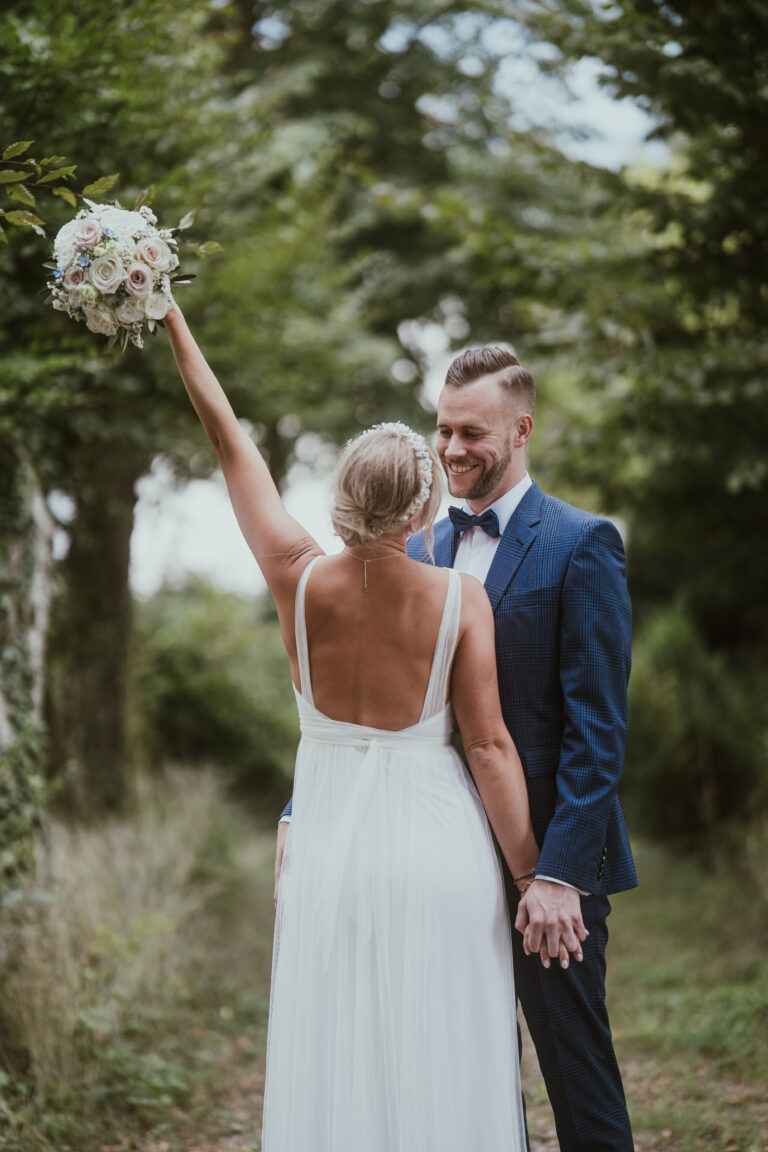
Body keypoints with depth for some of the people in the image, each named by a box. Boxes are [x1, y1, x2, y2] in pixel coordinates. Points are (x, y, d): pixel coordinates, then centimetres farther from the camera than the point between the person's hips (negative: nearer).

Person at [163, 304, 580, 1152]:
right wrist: (531, 876, -1)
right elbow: (489, 746, -9)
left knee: (334, 1075, 9)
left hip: (329, 850, 2)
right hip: (438, 849, -2)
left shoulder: (299, 579, -7)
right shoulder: (460, 599, -11)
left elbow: (231, 445, 2)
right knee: (443, 1076, 7)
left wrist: (172, 320, 11)